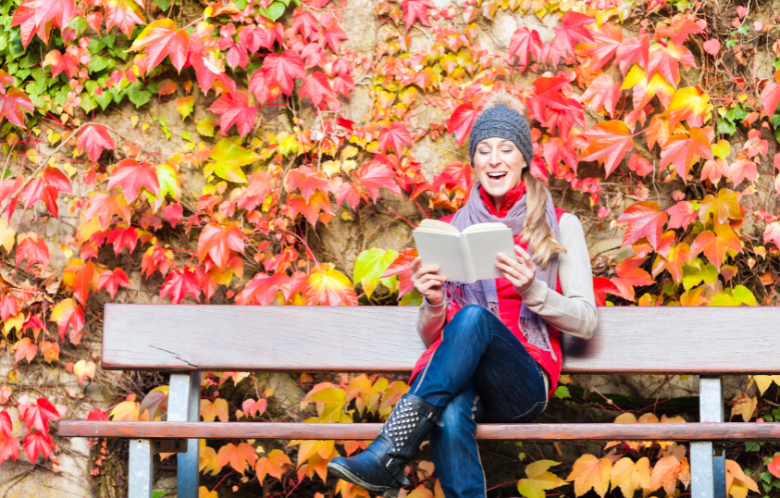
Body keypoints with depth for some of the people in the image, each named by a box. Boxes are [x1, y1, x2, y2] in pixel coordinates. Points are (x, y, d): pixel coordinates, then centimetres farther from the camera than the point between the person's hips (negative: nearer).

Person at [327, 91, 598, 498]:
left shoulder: (560, 227, 11)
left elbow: (585, 322, 5)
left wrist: (532, 290, -14)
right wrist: (433, 304, -5)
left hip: (523, 386, -1)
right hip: (453, 378, 2)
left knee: (474, 317, -36)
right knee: (451, 416, -39)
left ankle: (387, 455, -42)